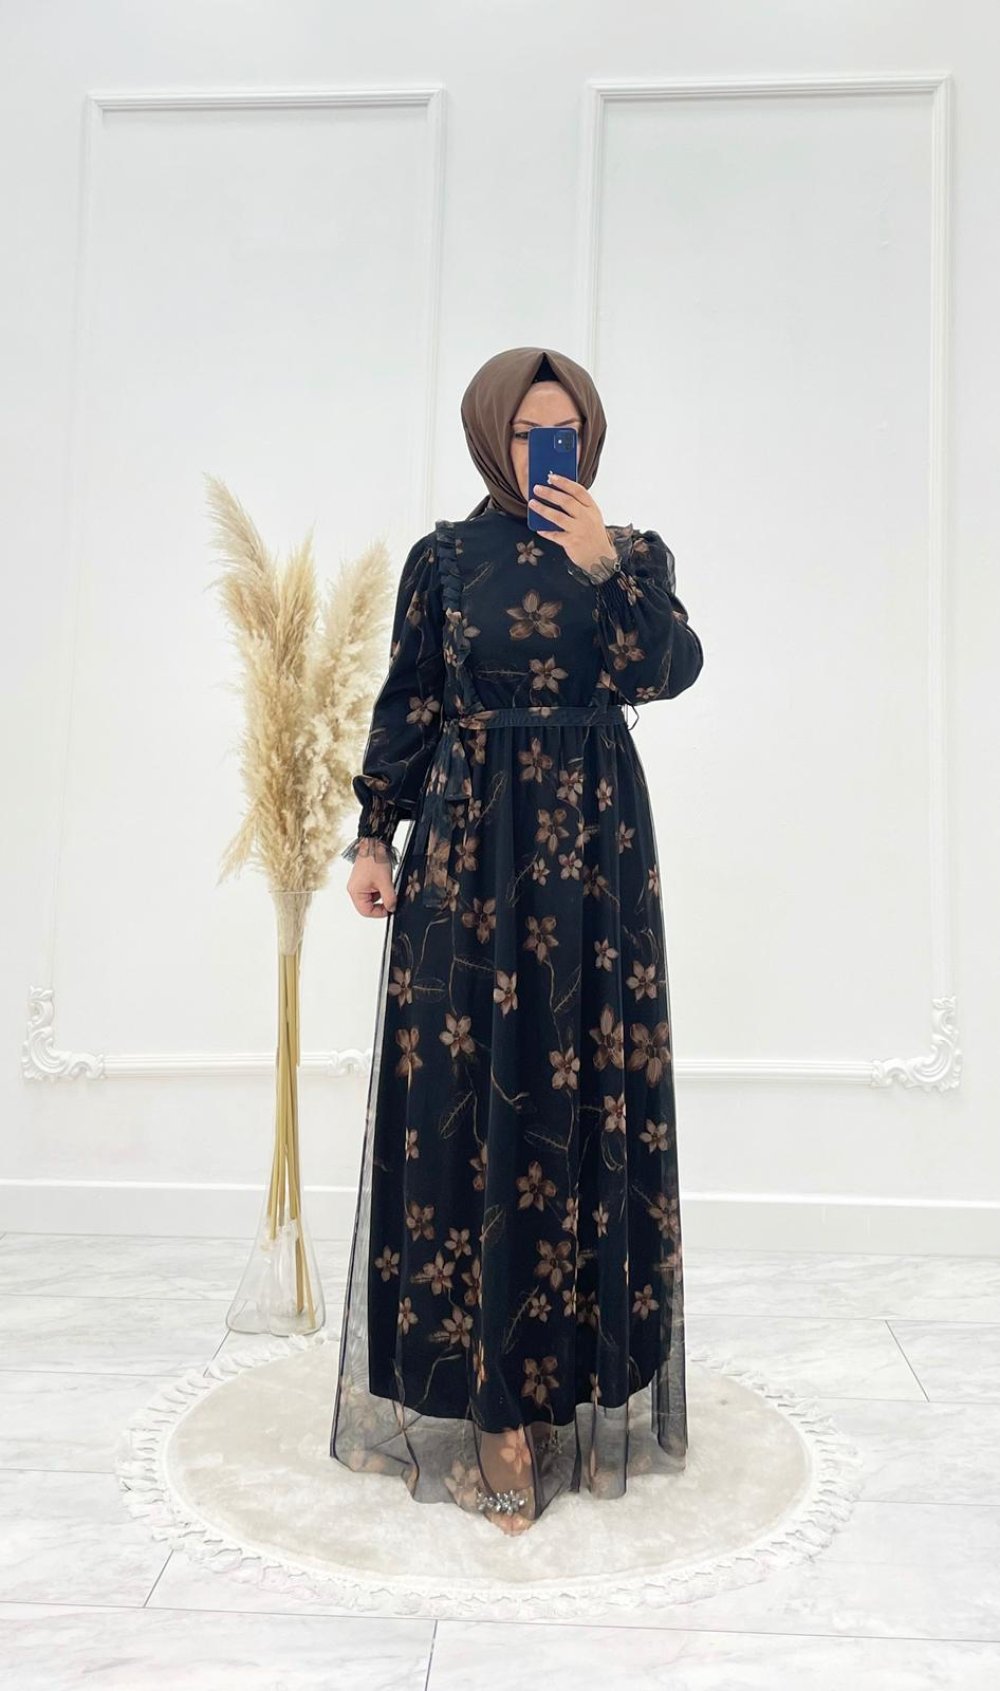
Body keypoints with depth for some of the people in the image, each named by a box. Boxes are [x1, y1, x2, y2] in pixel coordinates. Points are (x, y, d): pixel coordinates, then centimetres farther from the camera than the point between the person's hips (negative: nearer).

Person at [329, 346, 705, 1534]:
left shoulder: (633, 551, 10)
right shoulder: (442, 558, 8)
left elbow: (670, 672, -6)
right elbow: (406, 703, 6)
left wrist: (605, 567, -17)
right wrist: (374, 835, 0)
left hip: (594, 847, 1)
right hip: (467, 844, -1)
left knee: (587, 1089, 2)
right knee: (467, 1091, -3)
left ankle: (572, 1372, 17)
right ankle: (486, 1398, 7)